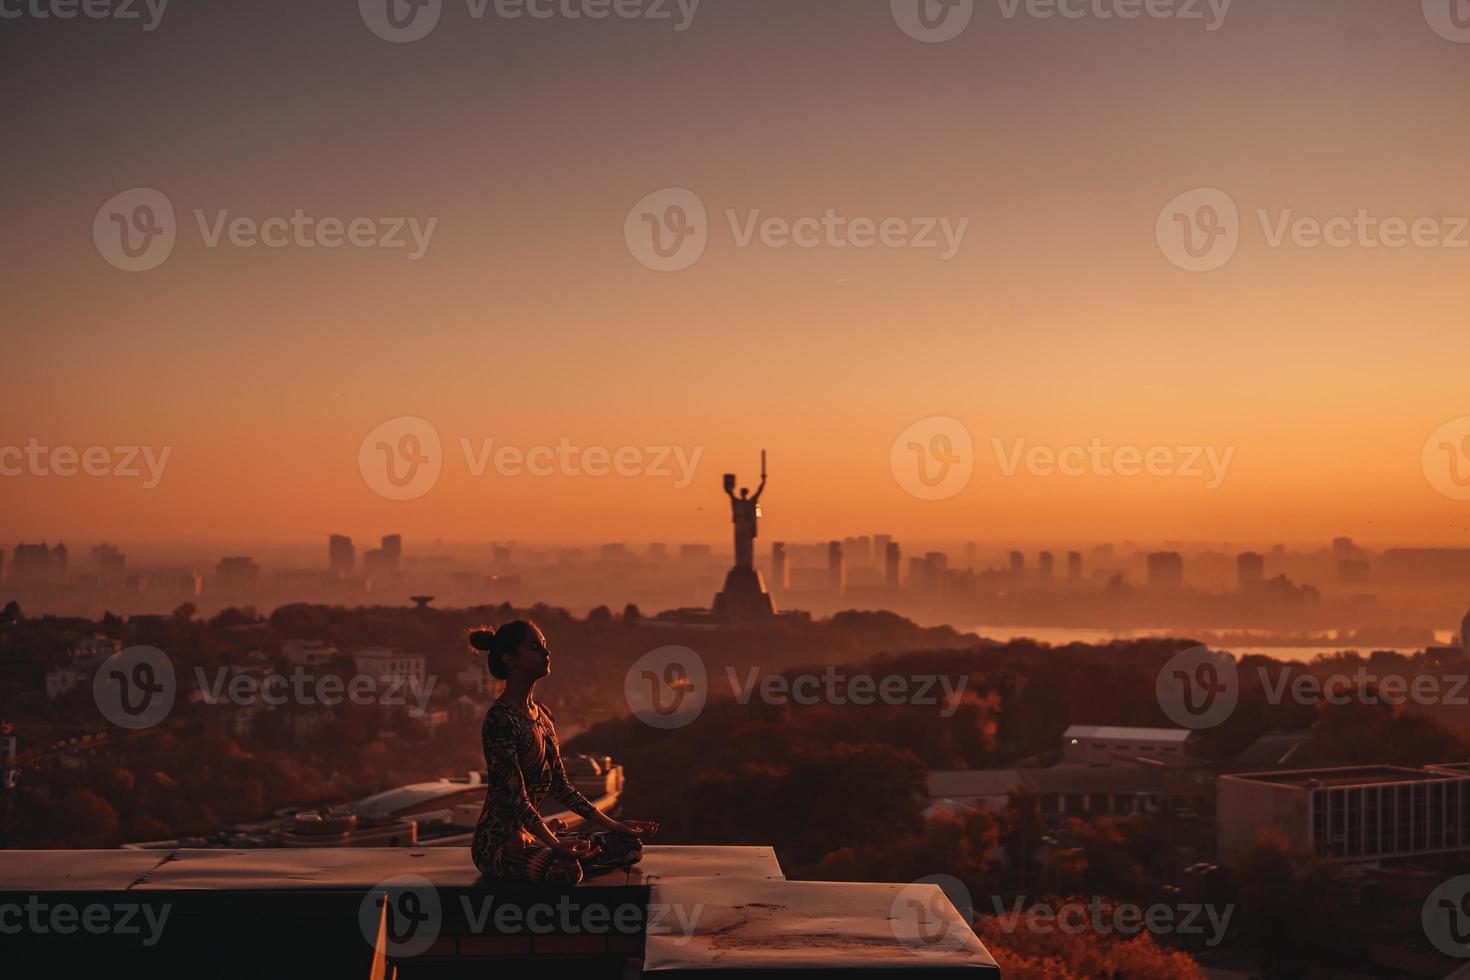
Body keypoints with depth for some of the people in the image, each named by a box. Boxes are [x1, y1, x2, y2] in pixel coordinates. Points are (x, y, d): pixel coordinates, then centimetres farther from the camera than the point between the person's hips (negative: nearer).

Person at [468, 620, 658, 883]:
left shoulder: (542, 714, 13)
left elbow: (561, 785, 16)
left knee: (629, 846, 4)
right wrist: (554, 845, -32)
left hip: (528, 834, 10)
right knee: (565, 869, -39)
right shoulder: (500, 719, -16)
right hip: (498, 842, -10)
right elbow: (514, 795, -22)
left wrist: (613, 826, 12)